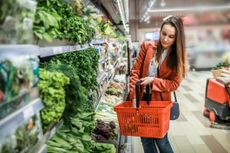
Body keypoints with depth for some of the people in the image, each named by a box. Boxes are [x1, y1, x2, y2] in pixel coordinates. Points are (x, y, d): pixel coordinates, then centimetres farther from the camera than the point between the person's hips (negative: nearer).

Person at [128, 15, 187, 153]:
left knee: (161, 140, 10)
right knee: (145, 139, 14)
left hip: (160, 101, -2)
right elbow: (135, 71, -5)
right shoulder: (147, 46, -3)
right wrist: (134, 96, -13)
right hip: (142, 98, 2)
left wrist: (153, 81, -20)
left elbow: (174, 83, -7)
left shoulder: (178, 56, -5)